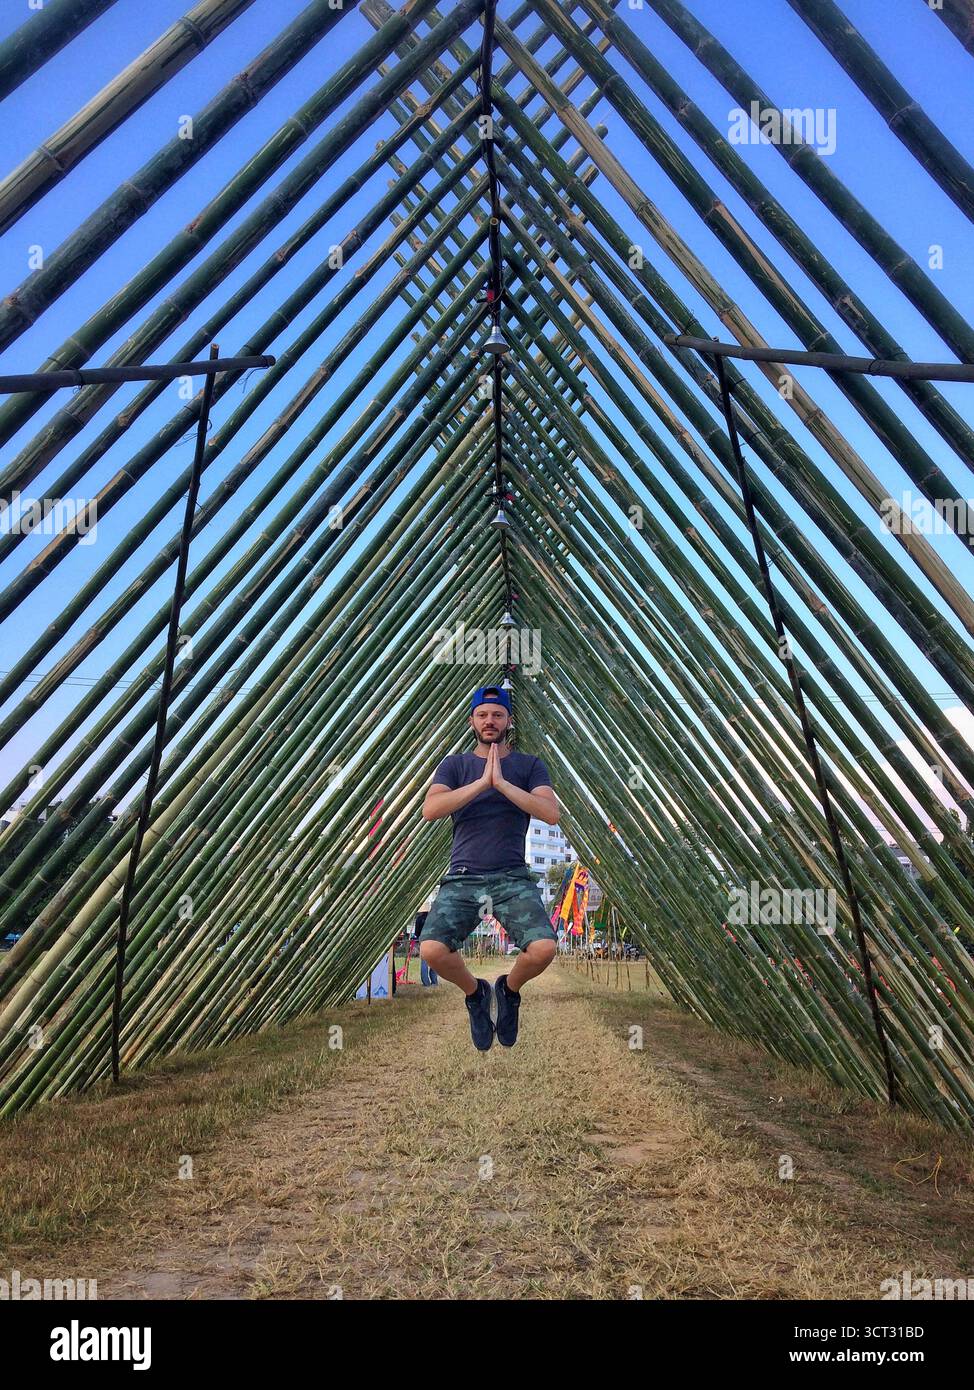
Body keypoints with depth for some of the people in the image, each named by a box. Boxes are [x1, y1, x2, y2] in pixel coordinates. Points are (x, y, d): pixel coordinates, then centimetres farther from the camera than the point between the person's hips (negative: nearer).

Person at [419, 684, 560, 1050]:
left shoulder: (529, 765, 11)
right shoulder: (456, 764, 12)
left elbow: (552, 813, -6)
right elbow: (430, 810, -6)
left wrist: (502, 782, -13)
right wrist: (482, 782, -13)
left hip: (512, 878, 0)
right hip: (462, 878, 0)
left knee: (544, 949, -26)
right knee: (431, 950, -25)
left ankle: (508, 989, 11)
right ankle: (475, 992, 11)